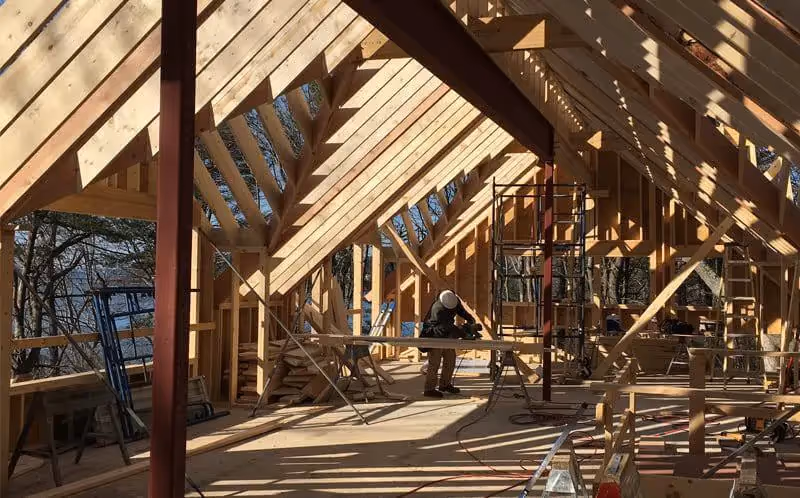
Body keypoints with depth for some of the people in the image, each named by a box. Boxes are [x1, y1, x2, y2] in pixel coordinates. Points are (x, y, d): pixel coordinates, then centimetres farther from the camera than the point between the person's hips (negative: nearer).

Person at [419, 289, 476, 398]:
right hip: (434, 336, -8)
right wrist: (464, 334, -38)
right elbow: (448, 326, -36)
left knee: (450, 358, 9)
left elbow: (461, 311, 8)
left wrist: (470, 318, -8)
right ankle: (429, 389, -6)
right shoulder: (437, 309, -35)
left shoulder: (455, 301, -11)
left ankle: (445, 384, 22)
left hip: (446, 336, 8)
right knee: (434, 362, -11)